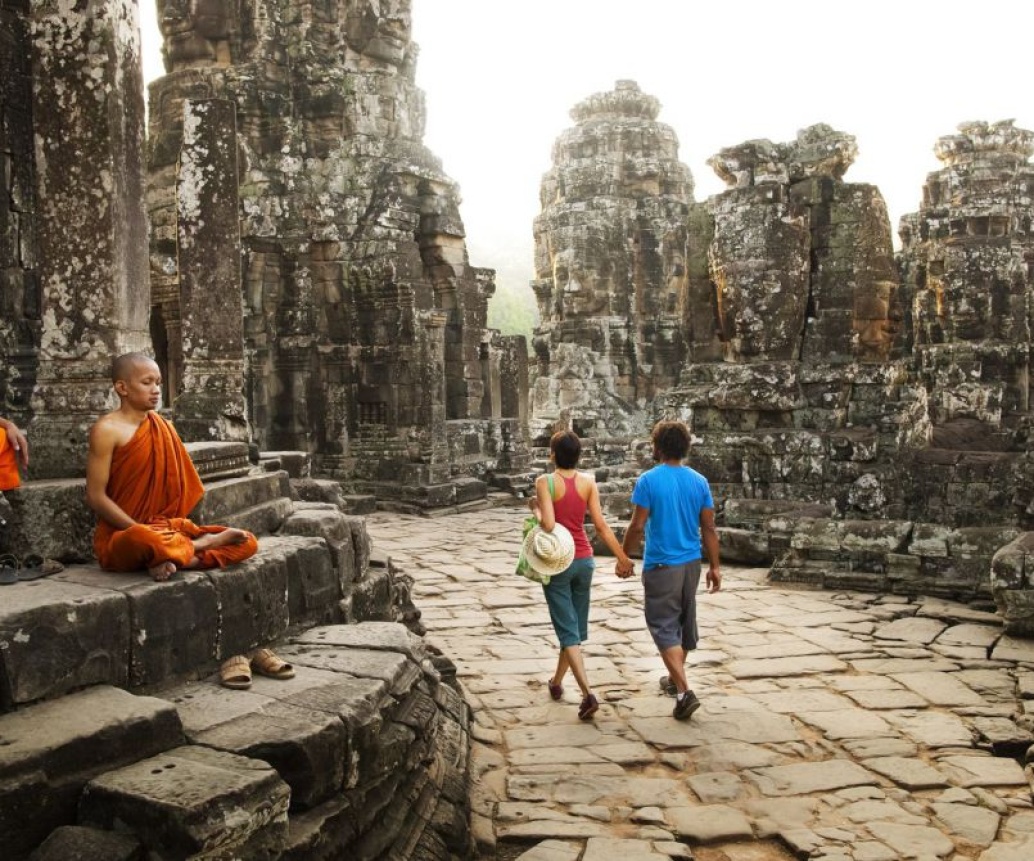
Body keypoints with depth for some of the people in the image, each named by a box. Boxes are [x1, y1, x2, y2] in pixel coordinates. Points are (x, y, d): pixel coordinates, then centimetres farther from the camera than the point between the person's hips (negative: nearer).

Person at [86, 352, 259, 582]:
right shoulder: (107, 430, -8)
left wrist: (171, 530, -2)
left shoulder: (162, 427, 10)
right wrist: (144, 532, -18)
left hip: (165, 529, 6)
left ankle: (171, 557, -21)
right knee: (146, 541, -43)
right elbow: (96, 496, -12)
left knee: (247, 542, -7)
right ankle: (204, 543, -13)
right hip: (121, 537, -6)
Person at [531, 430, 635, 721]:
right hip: (584, 560, 5)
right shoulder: (588, 481, -2)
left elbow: (548, 524, -23)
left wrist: (535, 508, -3)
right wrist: (622, 557, 2)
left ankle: (588, 693, -14)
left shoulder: (545, 482, -14)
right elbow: (600, 525, -4)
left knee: (568, 630, -1)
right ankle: (557, 682, 37)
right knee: (574, 625, 19)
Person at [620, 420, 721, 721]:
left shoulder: (648, 480, -13)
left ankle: (684, 692, -13)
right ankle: (676, 678, 38)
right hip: (691, 564, 6)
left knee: (664, 628, -2)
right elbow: (709, 528, 2)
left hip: (661, 566, -6)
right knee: (684, 622, 20)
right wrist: (714, 566, 10)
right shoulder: (699, 481, 1)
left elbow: (638, 527, -13)